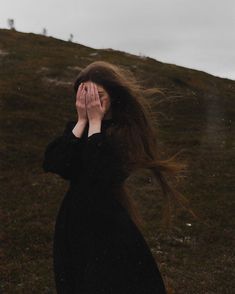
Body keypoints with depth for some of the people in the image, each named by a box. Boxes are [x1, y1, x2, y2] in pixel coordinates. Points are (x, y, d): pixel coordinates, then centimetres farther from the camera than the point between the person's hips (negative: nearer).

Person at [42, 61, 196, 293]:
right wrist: (82, 121, -13)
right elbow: (53, 164, -11)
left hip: (113, 226, -5)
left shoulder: (128, 130, -13)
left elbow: (100, 175, -26)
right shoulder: (78, 126, 4)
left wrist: (95, 121, -19)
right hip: (76, 223, 6)